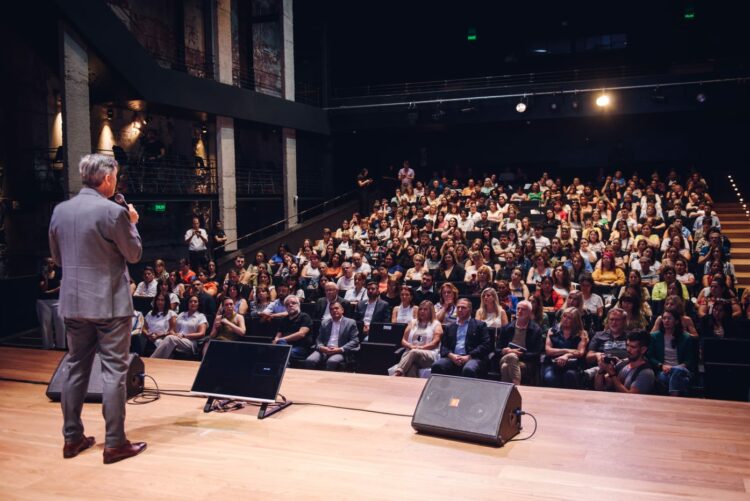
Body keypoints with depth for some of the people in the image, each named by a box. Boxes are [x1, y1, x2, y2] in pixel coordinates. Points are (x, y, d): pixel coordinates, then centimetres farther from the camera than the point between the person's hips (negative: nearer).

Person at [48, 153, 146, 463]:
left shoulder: (60, 211, 4)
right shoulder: (113, 212, -15)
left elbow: (57, 257, 14)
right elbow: (134, 254, -4)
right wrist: (132, 224, 8)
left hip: (73, 303, 6)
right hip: (109, 303, -6)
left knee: (76, 368, 15)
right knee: (114, 371, 1)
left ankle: (72, 438, 23)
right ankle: (114, 443, 5)